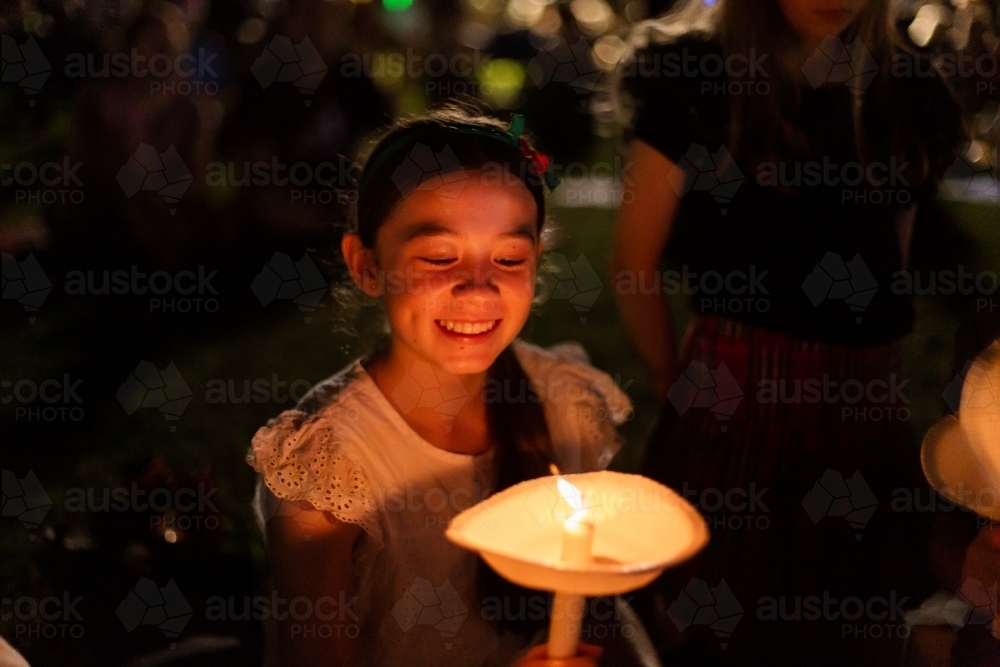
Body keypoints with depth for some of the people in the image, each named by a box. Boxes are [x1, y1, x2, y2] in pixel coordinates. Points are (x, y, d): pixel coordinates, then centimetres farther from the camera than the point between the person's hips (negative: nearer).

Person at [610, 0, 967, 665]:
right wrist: (680, 391, 5)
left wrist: (868, 373, 14)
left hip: (862, 408, 4)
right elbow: (635, 263, -2)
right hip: (736, 401, -4)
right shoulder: (696, 76, -5)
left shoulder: (909, 95, 8)